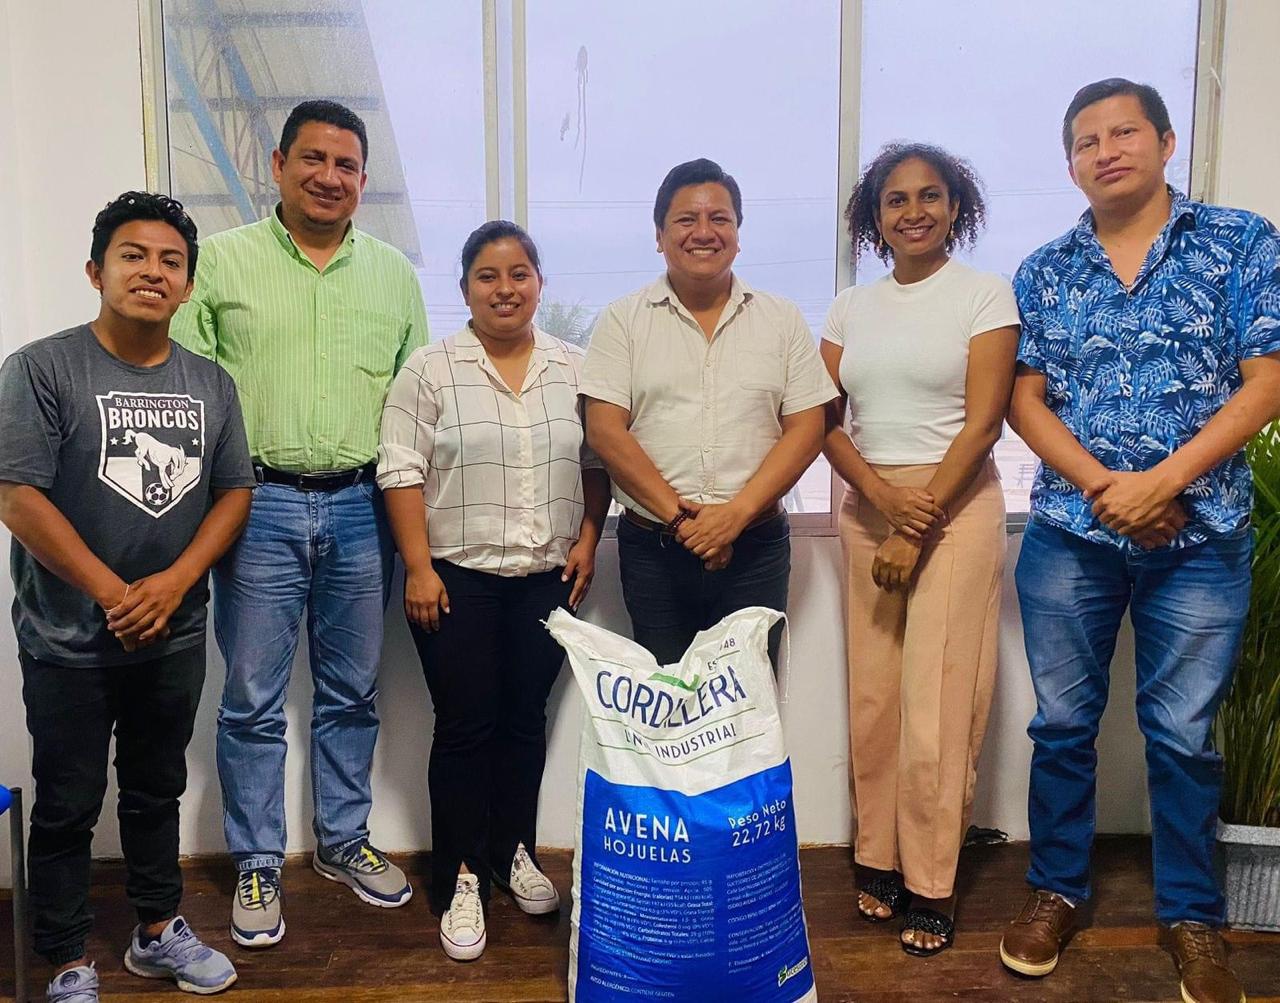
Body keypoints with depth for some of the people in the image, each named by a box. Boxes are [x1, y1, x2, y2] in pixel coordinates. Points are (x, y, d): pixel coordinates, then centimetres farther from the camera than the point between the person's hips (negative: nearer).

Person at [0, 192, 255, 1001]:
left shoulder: (211, 384, 4)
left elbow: (234, 492, 4)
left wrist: (172, 584, -11)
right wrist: (115, 595, -16)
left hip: (176, 638, 4)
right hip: (70, 643, -4)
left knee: (158, 790, 19)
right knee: (67, 807, 9)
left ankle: (159, 932, 36)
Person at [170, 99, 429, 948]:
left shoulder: (394, 273, 10)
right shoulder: (221, 261, 1)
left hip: (360, 506, 3)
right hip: (261, 505, -2)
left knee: (353, 693, 13)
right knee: (254, 701, 5)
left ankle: (344, 840, 31)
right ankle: (258, 866, 21)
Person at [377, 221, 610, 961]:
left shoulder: (575, 368, 6)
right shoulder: (430, 370, -4)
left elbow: (596, 464, 11)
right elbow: (402, 473, -6)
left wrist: (587, 542, 2)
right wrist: (419, 567, -11)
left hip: (547, 579, 3)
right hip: (458, 578, -3)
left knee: (526, 720, 12)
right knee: (465, 727, 2)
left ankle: (515, 852, 29)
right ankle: (462, 879, 14)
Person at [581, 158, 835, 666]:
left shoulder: (782, 319, 7)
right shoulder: (623, 320, 4)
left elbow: (806, 430, 1)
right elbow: (605, 431, -4)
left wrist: (736, 513, -12)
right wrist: (678, 515, -12)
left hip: (756, 547, 1)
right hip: (652, 548, 0)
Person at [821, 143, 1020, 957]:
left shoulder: (986, 294, 0)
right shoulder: (851, 308, 11)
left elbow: (984, 423, -8)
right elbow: (826, 423, 5)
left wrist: (918, 528, -12)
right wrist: (884, 497, -11)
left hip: (956, 507, -4)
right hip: (866, 508, 4)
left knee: (937, 706, -4)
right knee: (872, 699, 5)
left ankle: (932, 888, 10)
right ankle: (880, 860, 20)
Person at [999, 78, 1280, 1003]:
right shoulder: (1043, 273, 7)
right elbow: (1025, 399, 2)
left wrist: (1161, 480, -15)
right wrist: (1102, 485, -13)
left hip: (1202, 537, -1)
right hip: (1069, 534, 2)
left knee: (1184, 733, 8)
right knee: (1063, 724, 10)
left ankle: (1193, 917, 27)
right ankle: (1056, 891, 28)